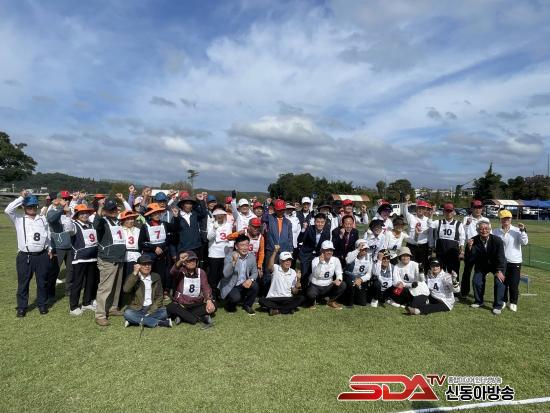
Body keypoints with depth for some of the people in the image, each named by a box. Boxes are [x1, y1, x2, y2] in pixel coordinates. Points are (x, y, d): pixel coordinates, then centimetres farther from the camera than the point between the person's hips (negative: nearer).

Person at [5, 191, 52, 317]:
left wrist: (49, 249, 12)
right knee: (23, 283, 6)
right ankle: (22, 307, 19)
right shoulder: (19, 219, 2)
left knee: (42, 282, 11)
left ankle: (42, 304, 25)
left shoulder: (43, 219, 10)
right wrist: (21, 197, -15)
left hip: (42, 256, 2)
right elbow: (8, 210, -15)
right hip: (25, 257, -2)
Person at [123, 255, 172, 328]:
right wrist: (135, 273, -20)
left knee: (163, 313, -29)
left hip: (152, 308, 0)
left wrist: (151, 311, -10)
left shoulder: (156, 277, 7)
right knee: (127, 313, -32)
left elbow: (159, 296, 4)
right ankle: (159, 322, -27)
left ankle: (136, 320, -20)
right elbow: (126, 289, -17)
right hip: (137, 308, 0)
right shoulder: (133, 277, 4)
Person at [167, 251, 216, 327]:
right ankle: (201, 318, -31)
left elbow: (206, 287, -8)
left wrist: (209, 301, -29)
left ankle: (182, 316, -21)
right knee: (170, 308, -31)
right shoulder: (180, 271, -4)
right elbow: (172, 272, -29)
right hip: (181, 304, -2)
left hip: (197, 305, 2)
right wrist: (180, 262, -52)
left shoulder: (201, 272, 3)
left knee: (213, 306, -22)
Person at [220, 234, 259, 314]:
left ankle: (247, 305, 5)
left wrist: (250, 279, -19)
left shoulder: (252, 256, -4)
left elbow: (255, 272, 4)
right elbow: (226, 274, -28)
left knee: (255, 286, -23)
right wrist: (234, 261, -42)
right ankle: (229, 305, 7)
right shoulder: (229, 257, -17)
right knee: (236, 297, -31)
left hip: (244, 284, 4)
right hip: (230, 286, -4)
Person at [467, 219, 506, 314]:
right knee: (476, 281, -4)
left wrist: (499, 271, -27)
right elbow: (471, 259, -24)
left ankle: (498, 305, -1)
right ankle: (478, 301, 20)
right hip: (481, 265, 2)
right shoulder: (474, 241, -22)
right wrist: (470, 248, -41)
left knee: (499, 281, -17)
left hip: (497, 264, -2)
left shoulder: (497, 240, -26)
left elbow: (500, 256, -22)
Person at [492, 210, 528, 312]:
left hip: (515, 261, -1)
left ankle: (513, 302, 19)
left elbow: (524, 242, -11)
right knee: (502, 283, 10)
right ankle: (503, 300, 26)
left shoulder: (516, 230, -1)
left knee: (514, 284, 2)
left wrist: (522, 231, -18)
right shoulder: (496, 231, 3)